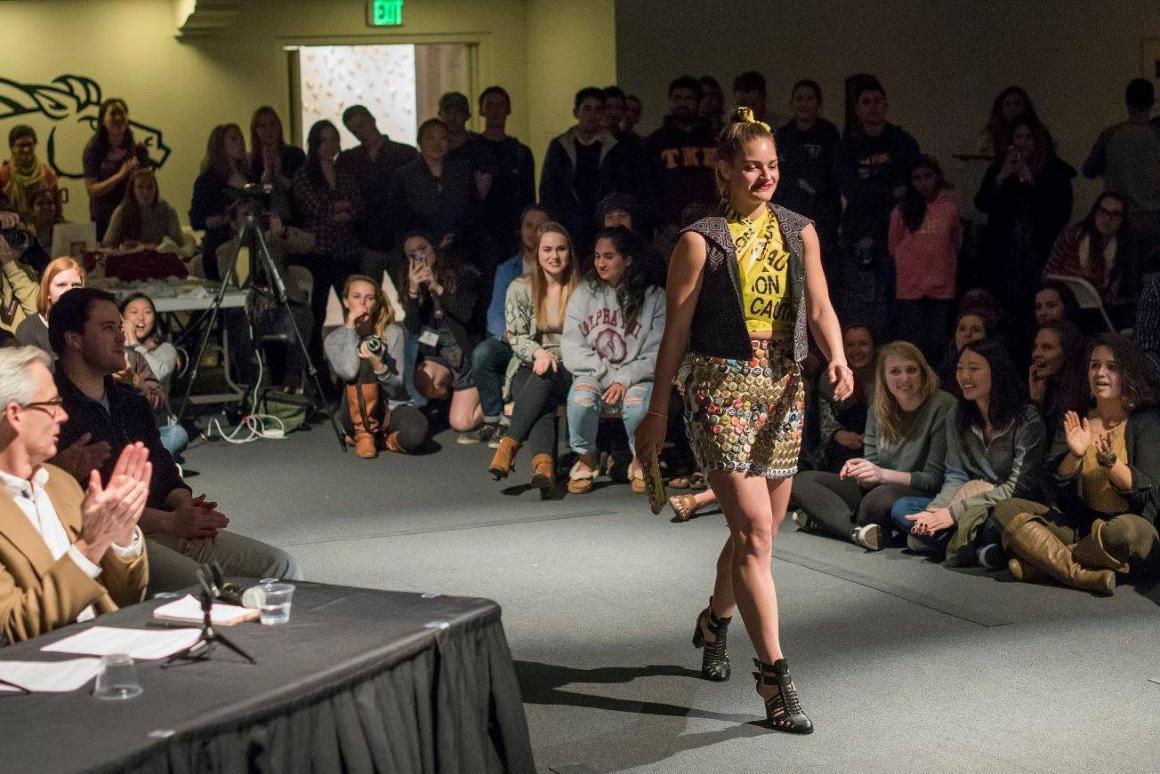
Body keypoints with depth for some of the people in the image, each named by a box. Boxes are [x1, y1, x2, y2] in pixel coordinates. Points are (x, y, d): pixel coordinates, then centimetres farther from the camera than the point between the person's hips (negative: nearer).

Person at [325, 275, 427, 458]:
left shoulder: (393, 333, -5)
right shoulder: (334, 338, -3)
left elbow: (396, 388, -10)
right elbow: (348, 372, -24)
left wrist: (380, 366, -31)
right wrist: (350, 328, -20)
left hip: (393, 407, 0)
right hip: (360, 414, 0)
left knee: (415, 434, -36)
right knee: (362, 362, -28)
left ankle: (378, 438, 0)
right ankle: (364, 435, -15)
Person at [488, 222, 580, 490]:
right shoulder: (520, 289, 6)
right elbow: (516, 337, 2)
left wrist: (554, 360, -12)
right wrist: (539, 352, -19)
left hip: (571, 371, 0)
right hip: (530, 370, 0)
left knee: (544, 378, -36)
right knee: (541, 401, -35)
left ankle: (509, 445, -43)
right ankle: (544, 463, -56)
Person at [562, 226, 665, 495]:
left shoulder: (653, 297, 1)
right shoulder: (583, 294, 6)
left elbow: (656, 354, -5)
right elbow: (571, 352, 1)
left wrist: (624, 380, -18)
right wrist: (606, 372, -13)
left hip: (636, 379, -1)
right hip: (592, 376, 1)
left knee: (637, 403, -34)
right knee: (580, 398, -33)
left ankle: (641, 461, -3)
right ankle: (586, 459, -4)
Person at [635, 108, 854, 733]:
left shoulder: (799, 233, 10)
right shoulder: (701, 242, -4)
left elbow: (820, 308, 4)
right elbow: (676, 331, -2)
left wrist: (838, 360, -17)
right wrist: (657, 411, 0)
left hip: (783, 389, 5)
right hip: (720, 387, -5)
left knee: (758, 531, 16)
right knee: (754, 532, -13)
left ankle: (715, 620, 43)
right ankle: (774, 674, -11)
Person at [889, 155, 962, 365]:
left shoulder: (950, 208, 6)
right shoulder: (902, 211, 2)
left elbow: (956, 245, 14)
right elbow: (894, 249, 8)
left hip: (942, 290, 1)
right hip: (909, 291, -1)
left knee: (939, 347, 3)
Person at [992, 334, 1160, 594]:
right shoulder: (1077, 419, 11)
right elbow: (1057, 480, 3)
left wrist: (1109, 460, -25)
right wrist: (1075, 455, -18)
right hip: (1079, 522, 4)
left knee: (1128, 530, -40)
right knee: (1006, 510, -16)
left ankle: (1044, 562, -22)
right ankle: (1083, 575, -33)